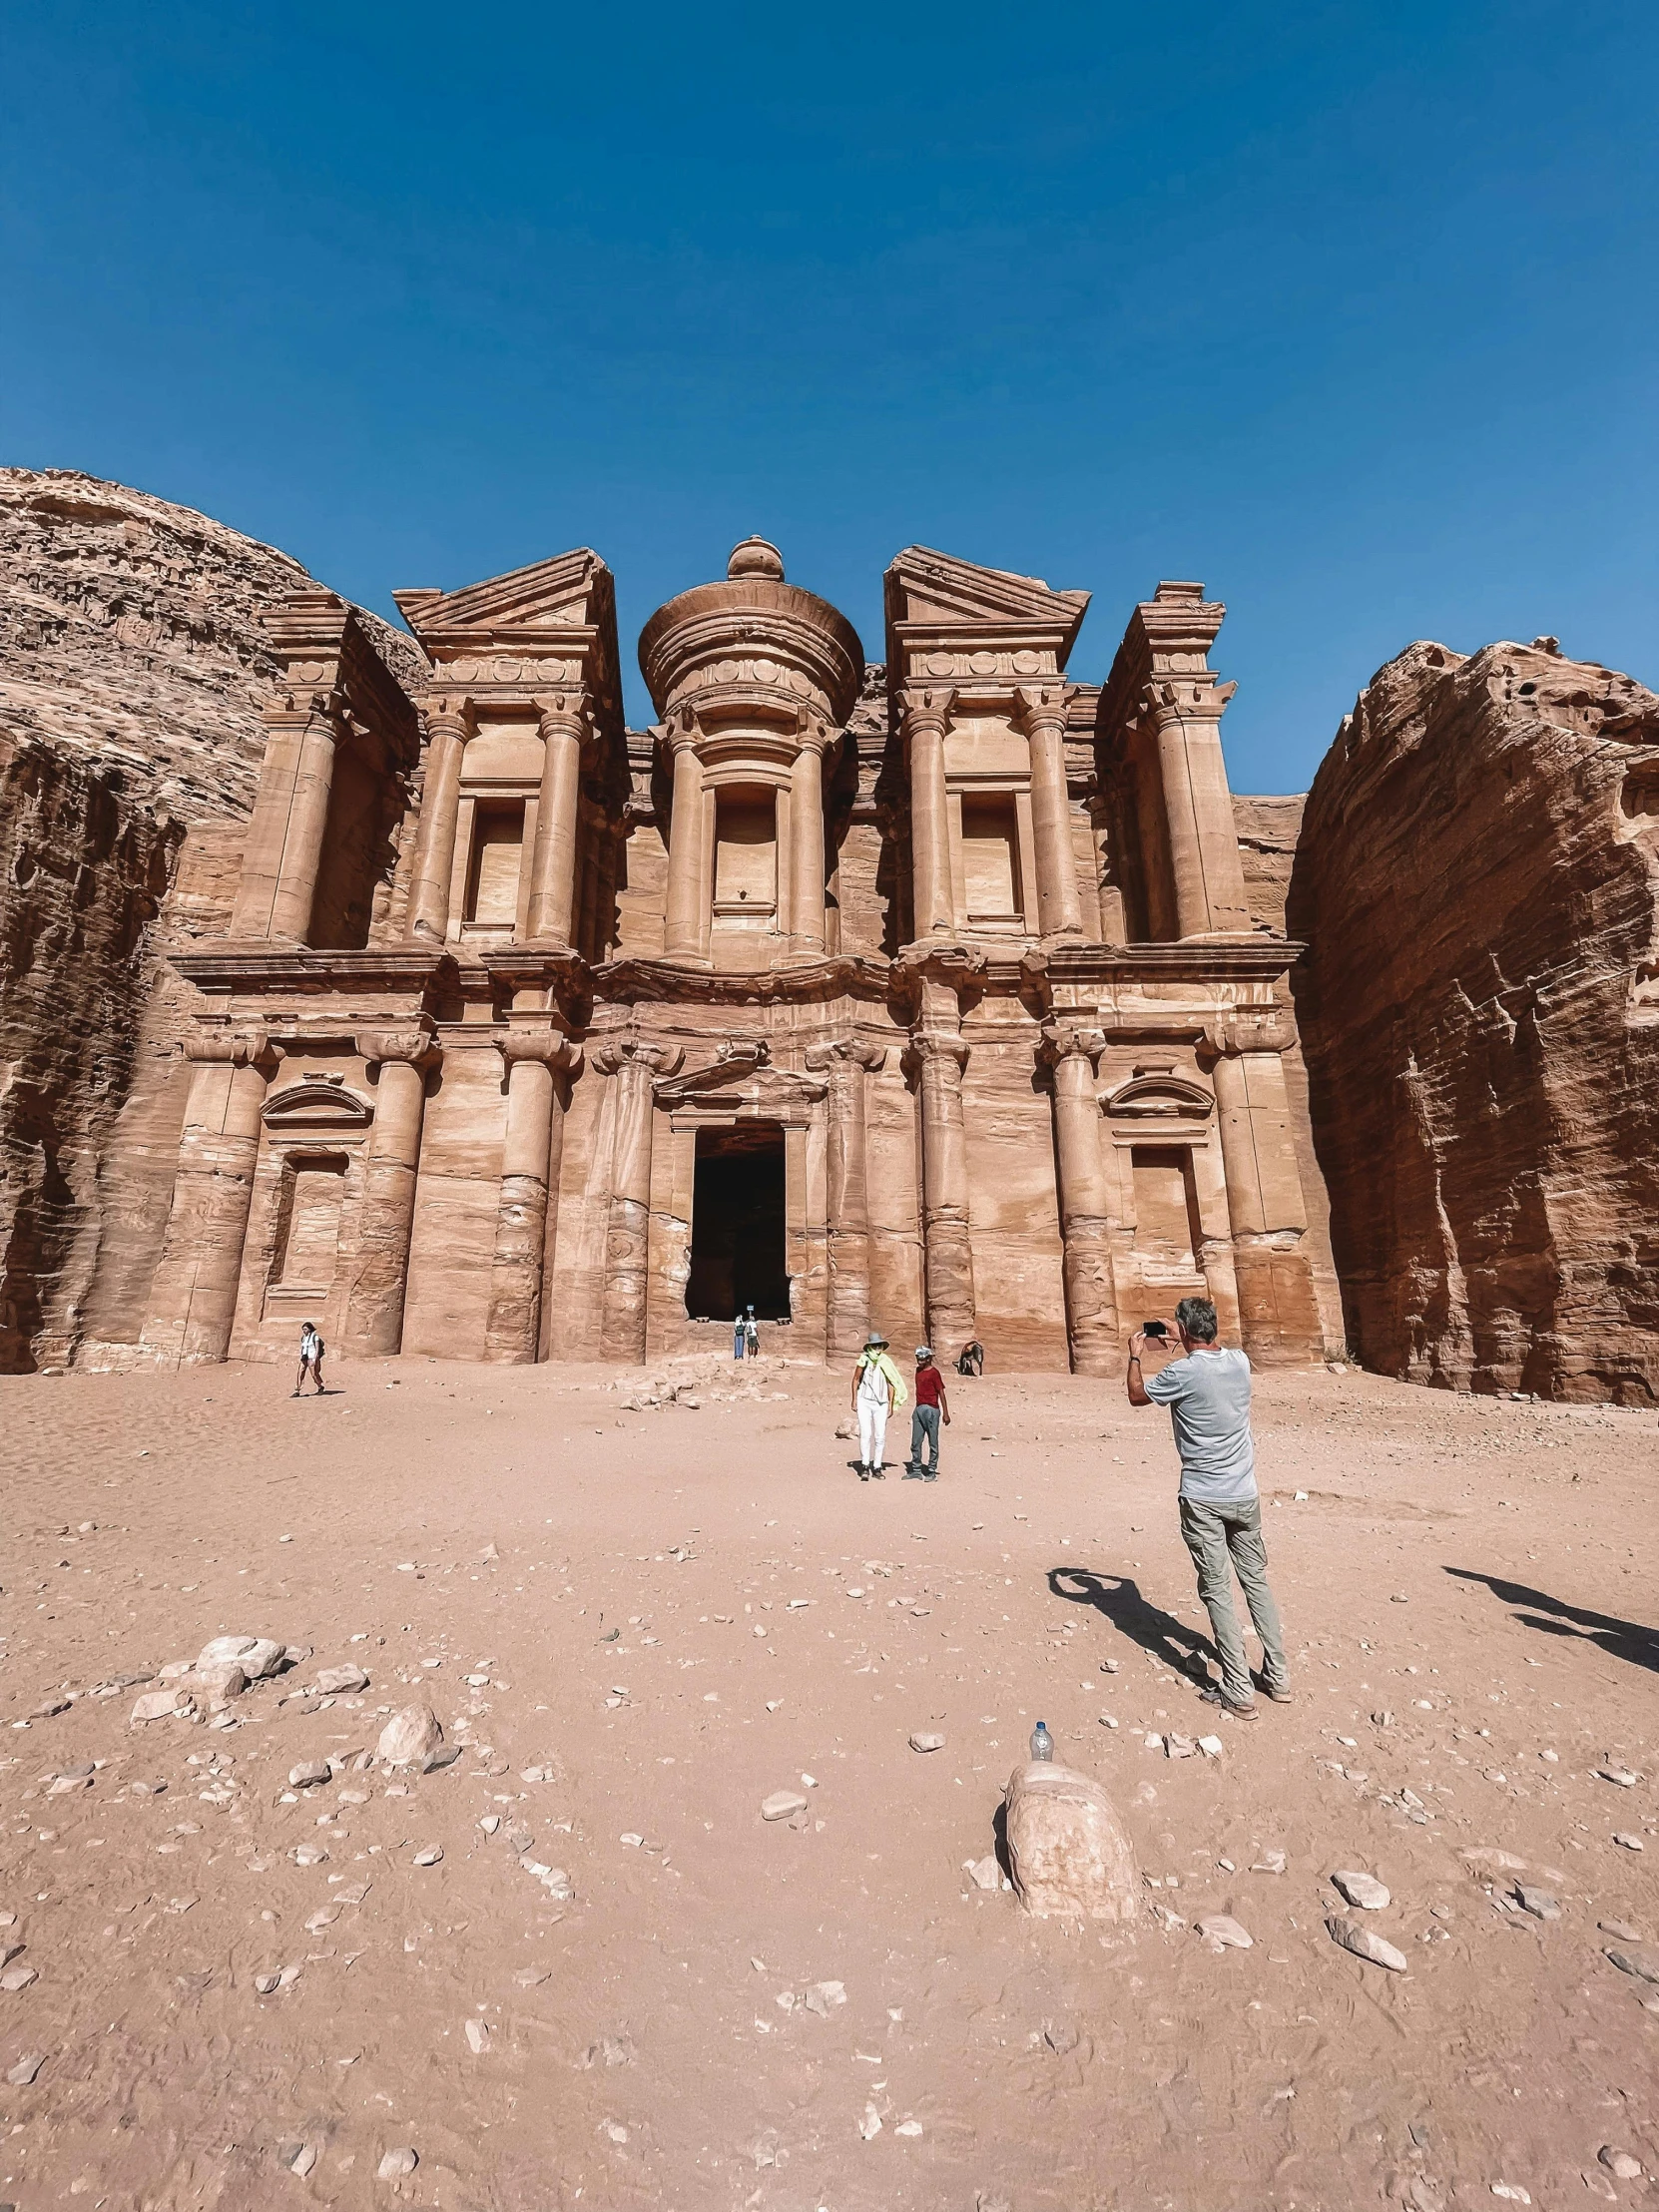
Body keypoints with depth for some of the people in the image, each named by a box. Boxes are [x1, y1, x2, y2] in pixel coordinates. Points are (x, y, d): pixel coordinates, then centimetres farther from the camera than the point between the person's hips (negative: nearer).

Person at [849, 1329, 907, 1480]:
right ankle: (865, 1466, -7)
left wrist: (891, 1405, 6)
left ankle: (877, 1467, 14)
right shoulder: (864, 1360, -3)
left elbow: (891, 1384, 8)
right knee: (865, 1434, -11)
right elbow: (856, 1380, 5)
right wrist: (854, 1400, 3)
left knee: (880, 1436, 4)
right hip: (864, 1401, -2)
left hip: (881, 1404, 2)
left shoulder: (887, 1363, 2)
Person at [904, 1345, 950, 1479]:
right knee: (915, 1442, 9)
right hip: (919, 1409, 8)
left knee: (933, 1442, 1)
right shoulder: (918, 1370, 13)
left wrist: (946, 1413, -15)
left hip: (931, 1410, -8)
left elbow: (941, 1393, -11)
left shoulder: (934, 1373, -9)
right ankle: (916, 1471, 17)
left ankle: (932, 1472, 7)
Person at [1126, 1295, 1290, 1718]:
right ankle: (1278, 1678, 27)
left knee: (1217, 1591, 3)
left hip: (1203, 1500, -5)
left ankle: (1238, 1693, 9)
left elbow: (1136, 1395, 0)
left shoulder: (1181, 1372, -18)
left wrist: (1135, 1355, 14)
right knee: (1256, 1581, 18)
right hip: (1245, 1494, 6)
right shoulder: (1239, 1361, -3)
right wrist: (1184, 1342, 30)